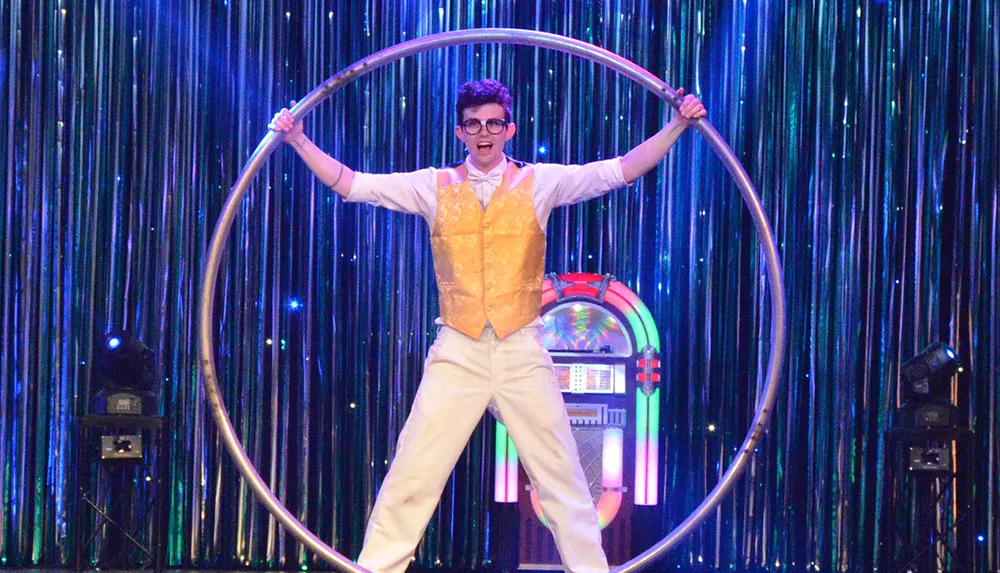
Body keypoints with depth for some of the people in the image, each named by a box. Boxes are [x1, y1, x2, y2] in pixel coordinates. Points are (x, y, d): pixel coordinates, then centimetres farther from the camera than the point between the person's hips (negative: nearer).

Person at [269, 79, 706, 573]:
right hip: (456, 355, 1)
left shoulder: (540, 182, 5)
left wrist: (676, 125, -6)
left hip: (522, 354, 0)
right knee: (411, 476, -2)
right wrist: (299, 142, 1)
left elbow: (623, 170, 2)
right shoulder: (435, 187, 8)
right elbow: (351, 184, 8)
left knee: (562, 478, 2)